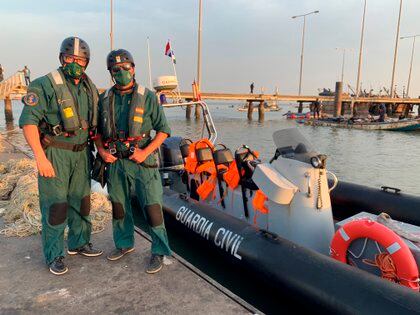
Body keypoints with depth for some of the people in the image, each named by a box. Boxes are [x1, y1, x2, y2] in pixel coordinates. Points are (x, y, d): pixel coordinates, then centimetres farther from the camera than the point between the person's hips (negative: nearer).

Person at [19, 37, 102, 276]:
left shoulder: (90, 89, 10)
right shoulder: (45, 85, -9)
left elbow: (95, 123, 18)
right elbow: (28, 121, -15)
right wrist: (40, 157, -22)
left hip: (81, 153, 6)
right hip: (55, 154, -6)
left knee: (81, 200, 15)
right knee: (55, 204, -2)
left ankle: (79, 243, 33)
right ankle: (55, 255, 14)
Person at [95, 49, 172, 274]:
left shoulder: (147, 97, -5)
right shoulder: (105, 99, 7)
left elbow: (163, 130, -5)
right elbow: (97, 129, 17)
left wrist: (145, 152, -15)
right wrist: (101, 150, 0)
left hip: (141, 162, -4)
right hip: (115, 162, 5)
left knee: (152, 207, -3)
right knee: (118, 206, 16)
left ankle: (159, 251, 12)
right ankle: (124, 243, 36)